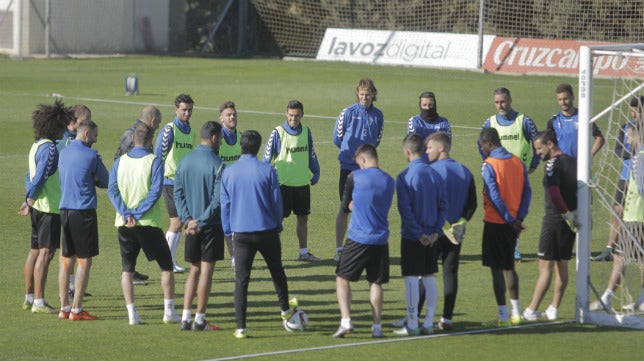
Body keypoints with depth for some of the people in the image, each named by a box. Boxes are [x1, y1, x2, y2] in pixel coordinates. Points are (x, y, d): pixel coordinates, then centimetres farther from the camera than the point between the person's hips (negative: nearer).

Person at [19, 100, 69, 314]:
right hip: (50, 208, -10)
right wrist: (30, 201, -10)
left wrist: (29, 201, 14)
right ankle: (38, 302, -10)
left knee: (35, 251, 15)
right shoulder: (49, 148, -17)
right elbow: (39, 178, -20)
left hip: (38, 207, 10)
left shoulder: (37, 146, 13)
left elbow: (31, 177, 17)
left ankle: (29, 298, 21)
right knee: (46, 252, -8)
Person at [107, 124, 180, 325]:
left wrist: (126, 214, -11)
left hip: (124, 225, 3)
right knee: (166, 266, 11)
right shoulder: (154, 162, -5)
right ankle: (169, 311, 8)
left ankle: (132, 313, 1)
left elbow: (112, 190, -3)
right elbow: (155, 191, -15)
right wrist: (137, 214, -14)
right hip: (149, 223, -3)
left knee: (127, 269, 10)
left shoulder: (120, 162, 5)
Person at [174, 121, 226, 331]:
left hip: (192, 225, 6)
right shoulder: (216, 164, -13)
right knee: (206, 270, 1)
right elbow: (218, 199, -18)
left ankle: (185, 318, 11)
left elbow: (178, 193, 4)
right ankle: (199, 320, 4)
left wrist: (187, 219, -2)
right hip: (211, 226, -6)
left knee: (194, 270, 15)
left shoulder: (185, 162, 6)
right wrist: (202, 222, -13)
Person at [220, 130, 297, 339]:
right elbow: (276, 201, 0)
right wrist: (278, 225, 16)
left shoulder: (228, 172, -2)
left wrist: (228, 231, 14)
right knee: (277, 271, 22)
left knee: (241, 279, 1)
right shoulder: (267, 171, -7)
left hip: (240, 233, 0)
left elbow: (224, 204, 4)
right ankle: (285, 310, 40)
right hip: (266, 231, 0)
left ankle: (241, 327, -5)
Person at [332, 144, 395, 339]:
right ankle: (377, 326, 6)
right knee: (376, 282, 11)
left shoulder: (355, 177, -5)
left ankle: (346, 321, -9)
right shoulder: (389, 181, 9)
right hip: (381, 240, 4)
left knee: (342, 278, 5)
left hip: (358, 239, -4)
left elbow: (346, 206, 4)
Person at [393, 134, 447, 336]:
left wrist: (418, 234, -11)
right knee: (429, 278, 12)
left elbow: (405, 209, -16)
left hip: (412, 236, -5)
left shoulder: (404, 177, -12)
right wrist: (436, 231, 1)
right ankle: (429, 323, 14)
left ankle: (412, 325, 1)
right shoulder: (435, 175, 4)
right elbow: (443, 205, 3)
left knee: (411, 279, -1)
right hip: (431, 236, 5)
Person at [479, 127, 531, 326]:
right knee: (509, 266, 18)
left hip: (495, 222, -6)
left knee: (496, 268, 0)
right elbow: (527, 191, 3)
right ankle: (516, 312, 17)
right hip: (512, 224, 6)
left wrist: (510, 219, -13)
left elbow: (494, 196, -19)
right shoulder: (517, 162, 6)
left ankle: (503, 314, 0)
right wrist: (519, 217, -1)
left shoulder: (489, 165, -13)